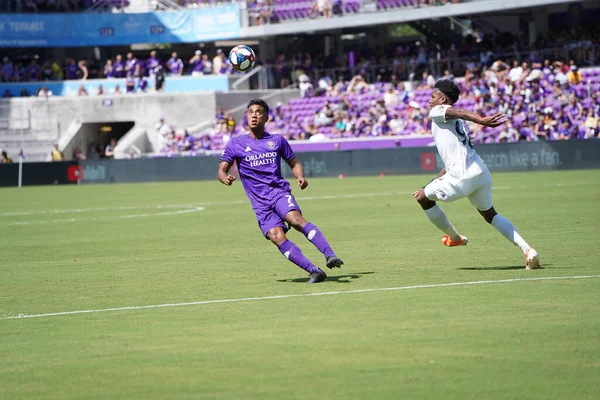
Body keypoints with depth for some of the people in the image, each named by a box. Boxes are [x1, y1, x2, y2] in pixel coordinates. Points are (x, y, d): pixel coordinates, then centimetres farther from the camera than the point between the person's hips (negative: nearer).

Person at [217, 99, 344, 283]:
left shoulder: (277, 141, 12)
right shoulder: (236, 144, 10)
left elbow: (294, 163, 20)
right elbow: (222, 169, 7)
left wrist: (300, 177, -2)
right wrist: (225, 178, -18)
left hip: (280, 192, -1)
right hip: (260, 203, 1)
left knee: (295, 219, -32)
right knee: (277, 237, -22)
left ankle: (330, 256, -40)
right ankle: (314, 272, -22)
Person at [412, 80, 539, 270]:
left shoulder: (437, 112, 5)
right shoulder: (457, 124, 31)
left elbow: (458, 112, -19)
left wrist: (480, 120, -39)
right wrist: (430, 185, 36)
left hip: (464, 176, -9)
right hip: (481, 172, 9)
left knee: (423, 198, 12)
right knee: (489, 214, 21)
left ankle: (454, 237, 25)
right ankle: (527, 250, 5)